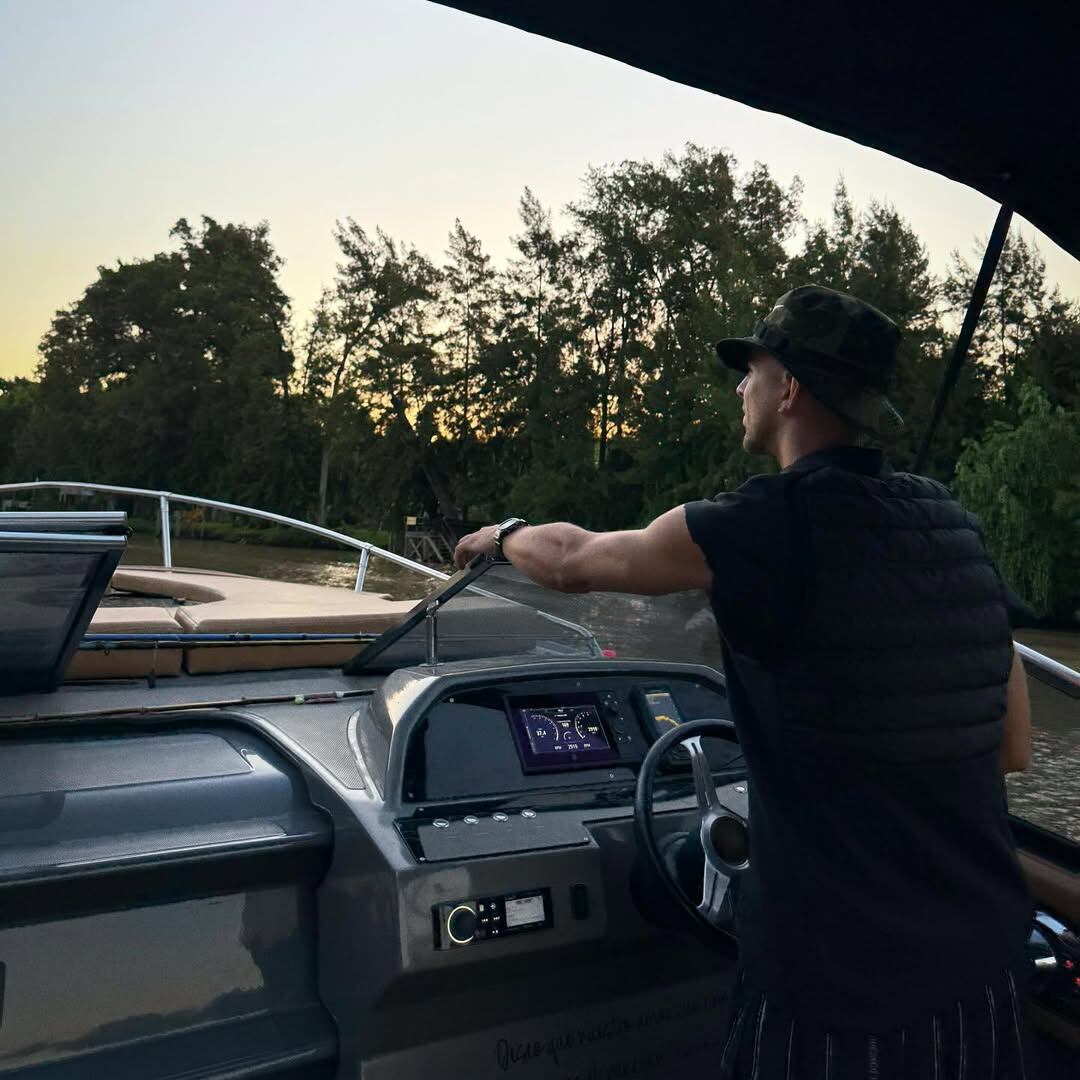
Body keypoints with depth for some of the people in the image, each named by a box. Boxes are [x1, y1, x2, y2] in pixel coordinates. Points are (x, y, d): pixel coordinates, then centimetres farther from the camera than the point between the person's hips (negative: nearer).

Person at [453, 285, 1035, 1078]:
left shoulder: (771, 523, -18)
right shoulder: (953, 526, 1)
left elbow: (572, 563, -2)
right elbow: (1012, 746, 8)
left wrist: (506, 534, 19)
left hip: (842, 982, -6)